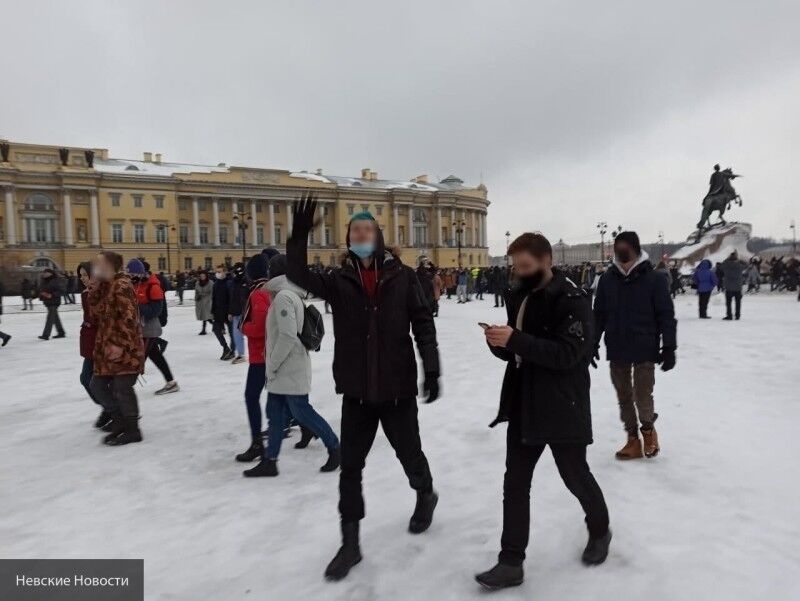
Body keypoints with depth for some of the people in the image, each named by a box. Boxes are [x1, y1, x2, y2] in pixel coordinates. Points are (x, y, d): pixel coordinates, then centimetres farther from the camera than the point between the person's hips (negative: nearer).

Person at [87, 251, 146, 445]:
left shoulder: (122, 285, -13)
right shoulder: (102, 287, 15)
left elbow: (129, 317, -19)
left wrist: (119, 344, -22)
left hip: (125, 347, -9)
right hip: (106, 346, 9)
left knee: (122, 388, -5)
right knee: (98, 385, 11)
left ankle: (132, 430, 9)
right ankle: (120, 420, 25)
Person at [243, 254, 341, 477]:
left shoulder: (283, 296, -17)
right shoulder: (290, 295, 13)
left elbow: (288, 336, -23)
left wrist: (271, 365, -15)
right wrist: (273, 364, 15)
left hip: (291, 370, -9)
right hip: (284, 370, 9)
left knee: (301, 412, 0)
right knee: (275, 414, 11)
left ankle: (335, 448, 15)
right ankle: (269, 461, 18)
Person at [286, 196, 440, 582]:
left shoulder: (402, 277, -5)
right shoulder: (340, 281, 0)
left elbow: (423, 324, -4)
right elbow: (299, 276, -16)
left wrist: (431, 370, -9)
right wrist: (299, 237, -30)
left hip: (397, 386, -2)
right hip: (356, 389, 2)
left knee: (409, 453, 17)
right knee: (350, 466, 7)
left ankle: (426, 496, 49)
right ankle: (350, 543, 24)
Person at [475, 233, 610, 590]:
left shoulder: (571, 299, -15)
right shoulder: (518, 296, 8)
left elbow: (568, 354, -24)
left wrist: (516, 339, -30)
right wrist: (498, 343, -10)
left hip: (563, 409, -6)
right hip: (524, 406, 6)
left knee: (576, 477, 14)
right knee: (515, 484, 7)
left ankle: (599, 531, 44)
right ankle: (511, 563, 18)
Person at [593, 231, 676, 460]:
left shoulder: (654, 279, -9)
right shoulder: (607, 279, 0)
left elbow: (666, 315, -6)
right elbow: (599, 314, 6)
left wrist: (669, 347, -8)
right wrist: (592, 344, 4)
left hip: (645, 349, -3)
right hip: (616, 350, 3)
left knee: (642, 396, -2)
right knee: (624, 396, 10)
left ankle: (648, 429, 29)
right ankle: (633, 439, 26)